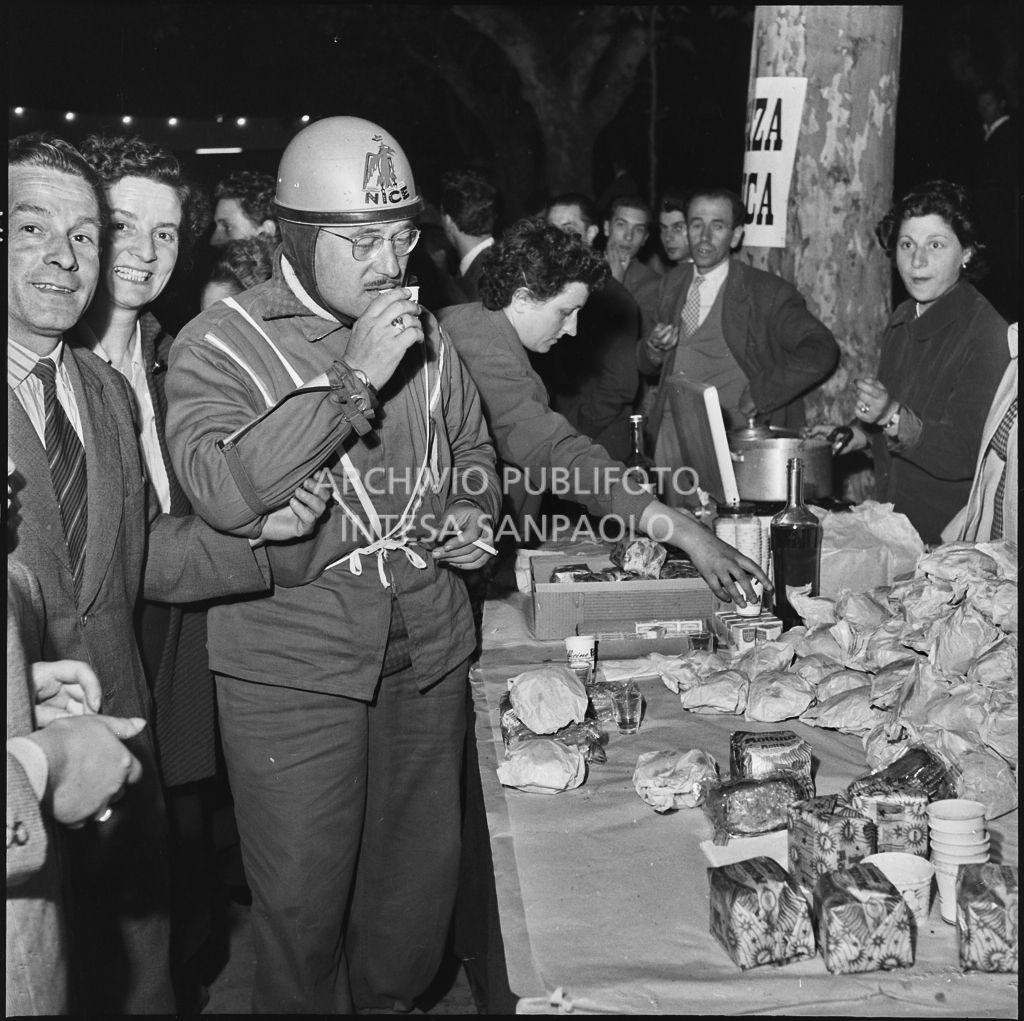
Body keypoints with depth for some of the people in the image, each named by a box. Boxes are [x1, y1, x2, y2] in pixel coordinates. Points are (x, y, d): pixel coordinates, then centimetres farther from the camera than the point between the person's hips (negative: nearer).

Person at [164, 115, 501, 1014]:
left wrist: (471, 512, 1)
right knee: (303, 896, 7)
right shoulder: (219, 348, -10)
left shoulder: (423, 334, 8)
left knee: (421, 872, 18)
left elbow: (472, 451, 22)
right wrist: (352, 380, -27)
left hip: (428, 648, 5)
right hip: (293, 665, -5)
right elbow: (220, 490, -27)